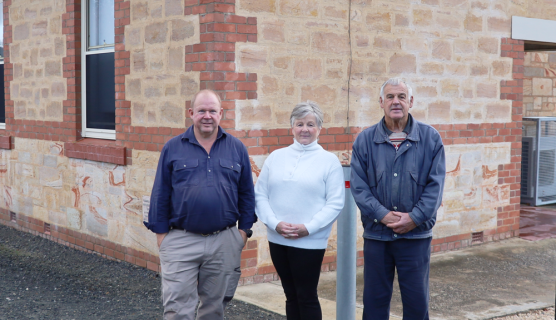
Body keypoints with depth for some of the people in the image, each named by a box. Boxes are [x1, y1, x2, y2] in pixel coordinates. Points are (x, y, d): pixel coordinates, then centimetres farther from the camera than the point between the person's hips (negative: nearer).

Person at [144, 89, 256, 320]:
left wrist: (244, 229, 4)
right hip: (180, 240, -1)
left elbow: (246, 194, 9)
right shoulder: (173, 148, 2)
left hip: (224, 242, 2)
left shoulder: (237, 149, 6)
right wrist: (161, 233, 0)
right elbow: (160, 195, 4)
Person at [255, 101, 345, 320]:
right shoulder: (276, 157, 8)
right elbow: (260, 195, 4)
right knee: (291, 295, 13)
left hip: (310, 242, -3)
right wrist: (275, 223, -11)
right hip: (278, 239, 4)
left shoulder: (329, 160, -2)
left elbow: (335, 203, -7)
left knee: (307, 297, 3)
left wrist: (308, 228, -17)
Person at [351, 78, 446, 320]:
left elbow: (435, 185, -3)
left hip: (416, 235, -1)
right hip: (376, 234, 1)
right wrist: (383, 215, -14)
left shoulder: (430, 138, 0)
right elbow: (359, 186, -4)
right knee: (374, 300, 10)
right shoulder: (365, 140, 1)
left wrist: (414, 218, -13)